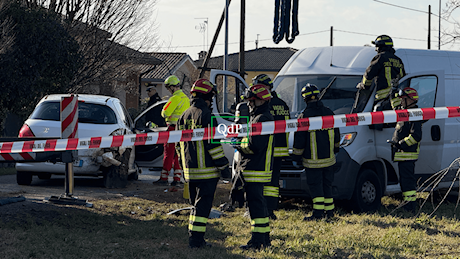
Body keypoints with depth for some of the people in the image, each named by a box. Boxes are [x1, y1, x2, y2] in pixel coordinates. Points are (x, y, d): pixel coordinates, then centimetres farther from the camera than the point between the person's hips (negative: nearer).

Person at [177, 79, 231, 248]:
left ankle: (194, 238, 18)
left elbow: (179, 143, 18)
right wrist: (223, 165, -11)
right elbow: (212, 143, -17)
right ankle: (196, 239, -6)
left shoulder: (184, 116, 12)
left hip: (190, 170, 8)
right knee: (203, 204, -3)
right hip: (206, 170, -8)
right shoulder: (205, 115, -14)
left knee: (196, 204, 17)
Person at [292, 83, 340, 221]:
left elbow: (299, 140, -8)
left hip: (312, 160, -5)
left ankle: (318, 211, -10)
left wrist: (296, 157, 1)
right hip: (328, 158, 5)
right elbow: (336, 134, 15)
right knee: (327, 184, 13)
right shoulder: (328, 112, 5)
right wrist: (335, 148, 30)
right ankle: (329, 210, 16)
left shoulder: (304, 116, -11)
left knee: (315, 185, -2)